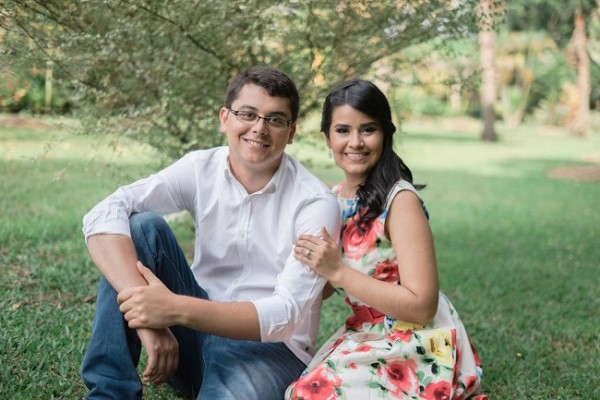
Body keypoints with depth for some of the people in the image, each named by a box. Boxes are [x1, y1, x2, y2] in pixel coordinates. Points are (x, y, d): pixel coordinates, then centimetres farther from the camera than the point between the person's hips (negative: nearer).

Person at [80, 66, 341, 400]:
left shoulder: (316, 203, -15)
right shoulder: (200, 169, -6)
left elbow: (287, 314, -23)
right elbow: (104, 216, -19)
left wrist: (176, 309, -35)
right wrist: (149, 319, -34)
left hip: (267, 347, -5)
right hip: (198, 332, 5)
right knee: (141, 226, -18)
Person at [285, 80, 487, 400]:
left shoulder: (400, 199, -17)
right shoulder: (333, 198, 4)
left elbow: (422, 307, -21)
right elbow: (326, 284, 11)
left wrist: (337, 271, -23)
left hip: (415, 347, -6)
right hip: (367, 338, 6)